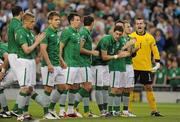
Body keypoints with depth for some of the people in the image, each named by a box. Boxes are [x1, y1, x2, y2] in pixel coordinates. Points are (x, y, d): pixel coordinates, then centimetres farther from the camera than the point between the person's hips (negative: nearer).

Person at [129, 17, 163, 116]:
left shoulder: (150, 37, 5)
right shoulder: (131, 37, 1)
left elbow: (155, 51, 8)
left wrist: (157, 63, 1)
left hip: (146, 67, 1)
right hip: (133, 67, -1)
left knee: (148, 88, 4)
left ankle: (154, 110, 9)